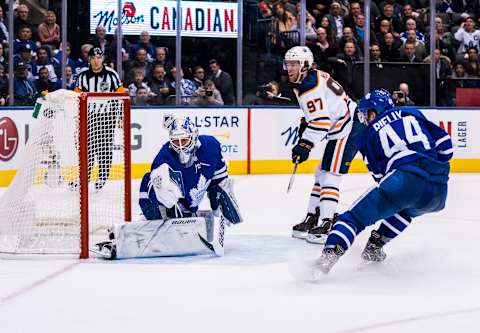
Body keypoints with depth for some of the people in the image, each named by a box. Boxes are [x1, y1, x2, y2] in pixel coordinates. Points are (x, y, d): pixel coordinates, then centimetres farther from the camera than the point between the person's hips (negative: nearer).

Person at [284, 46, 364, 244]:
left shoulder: (310, 87, -20)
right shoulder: (312, 77, 12)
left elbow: (321, 121, -28)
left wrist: (305, 145, -31)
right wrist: (306, 124, 23)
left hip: (348, 130, -11)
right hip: (340, 130, 11)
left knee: (330, 175, -16)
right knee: (321, 173, 15)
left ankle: (327, 225, -20)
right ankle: (312, 219, 22)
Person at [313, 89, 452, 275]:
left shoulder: (368, 134, 19)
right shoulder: (413, 113, 25)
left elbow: (379, 175, 17)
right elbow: (444, 144, 19)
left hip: (404, 178, -5)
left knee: (355, 216, 0)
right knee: (405, 209, 38)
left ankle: (329, 256, -20)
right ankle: (375, 247, 30)